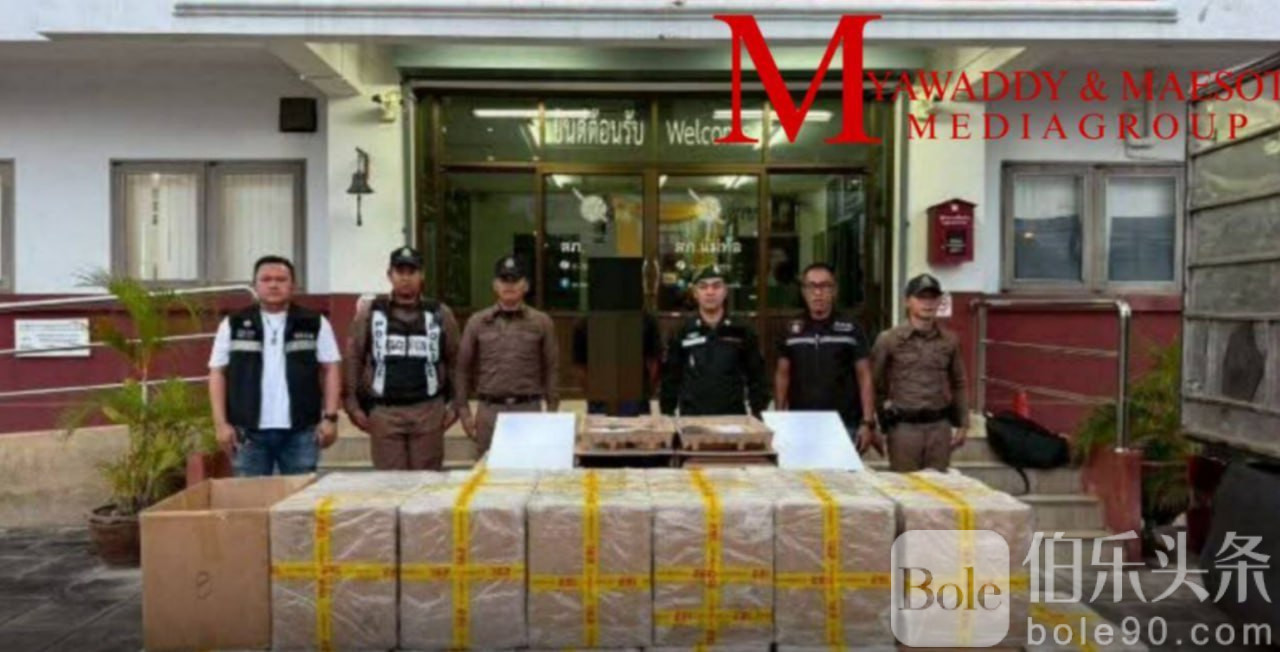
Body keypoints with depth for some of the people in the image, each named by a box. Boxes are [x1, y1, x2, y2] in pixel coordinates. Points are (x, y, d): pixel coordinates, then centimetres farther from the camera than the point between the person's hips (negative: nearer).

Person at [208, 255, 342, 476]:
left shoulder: (315, 323, 4)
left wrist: (330, 417, -4)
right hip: (249, 431, 1)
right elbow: (218, 373, 6)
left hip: (301, 431, 0)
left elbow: (330, 369, 4)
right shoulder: (233, 325, 6)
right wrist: (221, 423, -2)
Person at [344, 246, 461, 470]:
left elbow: (455, 361, 8)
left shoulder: (440, 314, 6)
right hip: (383, 412, 0)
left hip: (428, 411, 0)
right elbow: (353, 360, 6)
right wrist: (354, 406, 1)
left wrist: (453, 404, 4)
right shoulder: (369, 313, 6)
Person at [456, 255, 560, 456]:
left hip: (529, 409, 0)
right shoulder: (477, 322, 6)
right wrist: (463, 410, 3)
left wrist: (552, 411, 0)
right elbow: (464, 368, 8)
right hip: (490, 410, 1)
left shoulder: (541, 322, 4)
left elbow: (551, 369, 5)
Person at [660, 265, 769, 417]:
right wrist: (667, 416, 1)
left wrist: (758, 414, -2)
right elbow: (670, 379, 5)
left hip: (734, 417, 0)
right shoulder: (682, 333, 2)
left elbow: (756, 377, 5)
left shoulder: (742, 331, 2)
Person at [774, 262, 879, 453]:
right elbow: (782, 375, 11)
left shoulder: (851, 329, 0)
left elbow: (864, 377, 1)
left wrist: (867, 423, -6)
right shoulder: (791, 330, 7)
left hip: (844, 426, -2)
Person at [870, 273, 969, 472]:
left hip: (940, 426, 3)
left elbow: (958, 384, 15)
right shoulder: (888, 340, -3)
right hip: (903, 426, -3)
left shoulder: (949, 340, 7)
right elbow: (873, 384, 2)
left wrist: (962, 424, 12)